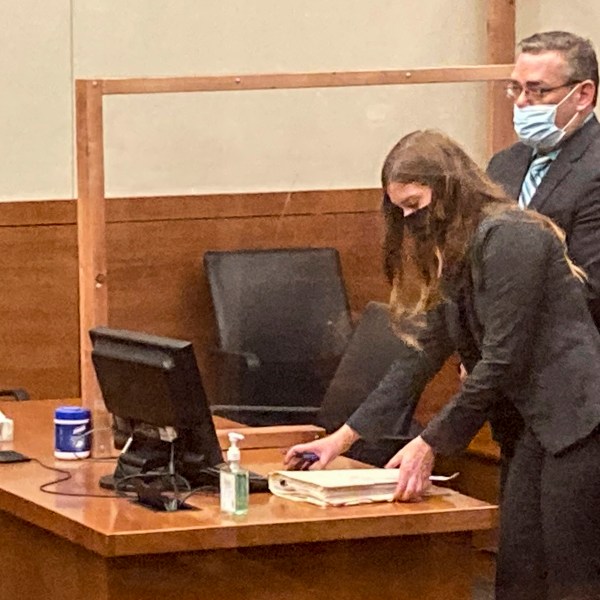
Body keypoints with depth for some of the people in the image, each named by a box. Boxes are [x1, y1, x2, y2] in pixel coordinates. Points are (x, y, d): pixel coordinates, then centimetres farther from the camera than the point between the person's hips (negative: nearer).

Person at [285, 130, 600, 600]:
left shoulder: (509, 237, -13)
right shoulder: (457, 257, 17)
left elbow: (502, 362, -15)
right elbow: (422, 355, 18)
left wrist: (431, 444, -9)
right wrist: (344, 437, 14)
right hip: (541, 425, 9)